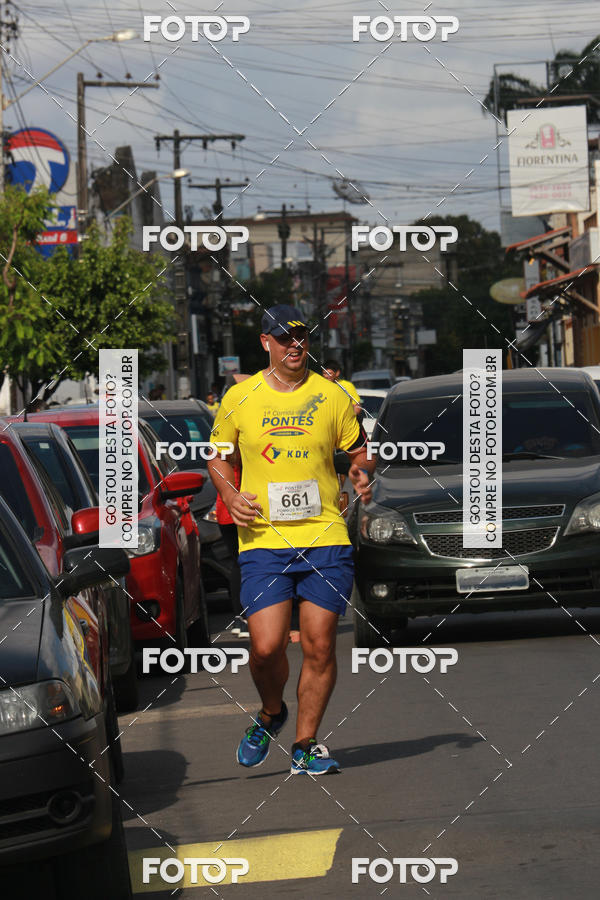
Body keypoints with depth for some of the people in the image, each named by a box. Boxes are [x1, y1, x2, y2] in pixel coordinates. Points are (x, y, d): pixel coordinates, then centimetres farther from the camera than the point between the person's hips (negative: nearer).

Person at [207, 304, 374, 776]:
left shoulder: (332, 396, 4)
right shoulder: (240, 398, 4)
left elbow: (359, 451, 14)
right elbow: (217, 455, 17)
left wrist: (363, 475, -8)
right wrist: (230, 494, 0)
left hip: (325, 539, 1)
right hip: (263, 540, 0)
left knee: (319, 646, -1)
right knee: (266, 646, -9)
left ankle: (306, 745, 14)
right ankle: (271, 714, 22)